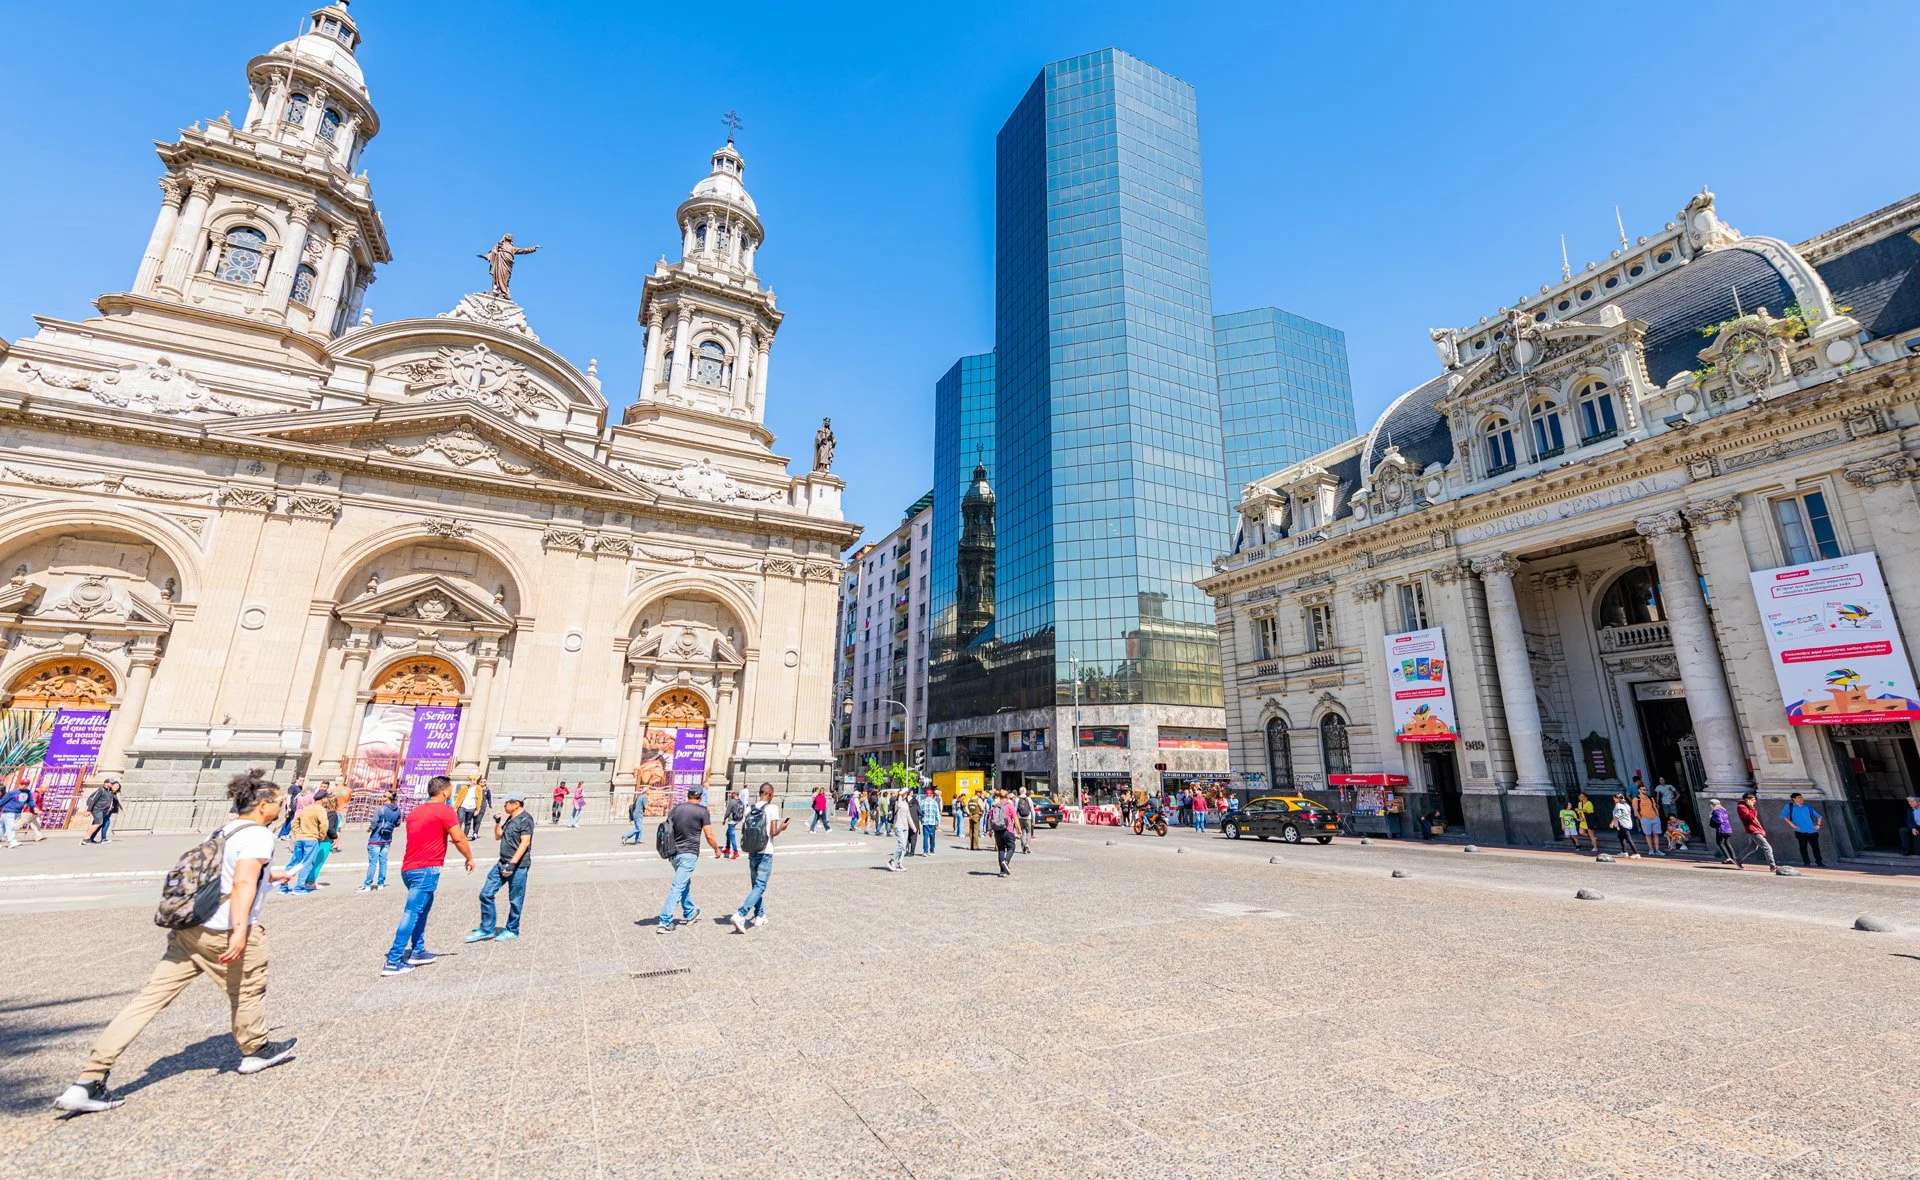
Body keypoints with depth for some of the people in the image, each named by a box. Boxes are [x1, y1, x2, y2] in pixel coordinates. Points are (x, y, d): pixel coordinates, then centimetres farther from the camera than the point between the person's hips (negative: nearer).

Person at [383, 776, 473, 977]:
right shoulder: (445, 811, -9)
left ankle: (418, 952, 25)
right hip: (426, 870, -9)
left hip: (408, 869, 9)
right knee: (412, 913, -7)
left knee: (424, 907, 21)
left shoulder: (415, 812, 16)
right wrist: (469, 858, 2)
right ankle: (393, 962, -8)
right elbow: (459, 838, -12)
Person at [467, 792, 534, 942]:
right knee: (486, 894, 9)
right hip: (502, 863, 9)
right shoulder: (510, 819, 15)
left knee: (515, 900, 2)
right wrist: (497, 823, 7)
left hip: (518, 865, -9)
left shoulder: (525, 819, -14)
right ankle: (487, 930, 21)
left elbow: (525, 843, -20)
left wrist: (512, 863, -25)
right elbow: (498, 836, 24)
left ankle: (512, 930, 17)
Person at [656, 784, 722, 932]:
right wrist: (717, 849, 9)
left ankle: (689, 913, 37)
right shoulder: (703, 811, -7)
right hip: (689, 854, -6)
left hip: (675, 853, 6)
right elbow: (709, 836, -7)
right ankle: (665, 922, -6)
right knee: (678, 887, -4)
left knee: (685, 883, 22)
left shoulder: (675, 810, 7)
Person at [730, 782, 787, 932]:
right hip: (765, 853, -6)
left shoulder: (749, 808, 4)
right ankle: (740, 915, -16)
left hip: (751, 852, 6)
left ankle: (759, 916, 26)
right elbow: (773, 832, -15)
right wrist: (781, 827, 5)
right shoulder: (772, 808, -11)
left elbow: (742, 831, 6)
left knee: (756, 885, 19)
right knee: (760, 886, -3)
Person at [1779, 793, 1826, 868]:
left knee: (1816, 847, 3)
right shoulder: (1790, 806, 3)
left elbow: (1819, 816, 24)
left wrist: (1818, 824, 7)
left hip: (1812, 831, 3)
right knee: (1803, 847, -1)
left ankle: (1819, 862, 12)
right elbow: (1783, 815, 1)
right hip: (1800, 831, -3)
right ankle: (1807, 862, 5)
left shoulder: (1808, 807, 15)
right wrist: (1791, 824, -7)